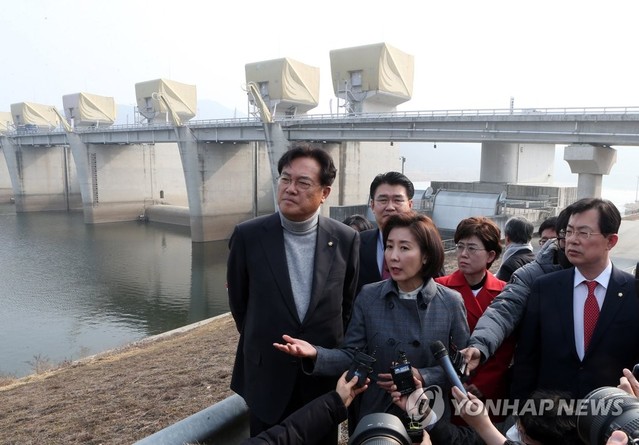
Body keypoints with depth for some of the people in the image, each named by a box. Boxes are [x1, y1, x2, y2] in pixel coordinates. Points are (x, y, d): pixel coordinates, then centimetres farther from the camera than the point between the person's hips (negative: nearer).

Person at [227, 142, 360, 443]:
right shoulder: (248, 235, -10)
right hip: (267, 378, 0)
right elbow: (238, 301, 3)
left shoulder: (346, 239, -7)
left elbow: (349, 305, 5)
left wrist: (329, 350, 10)